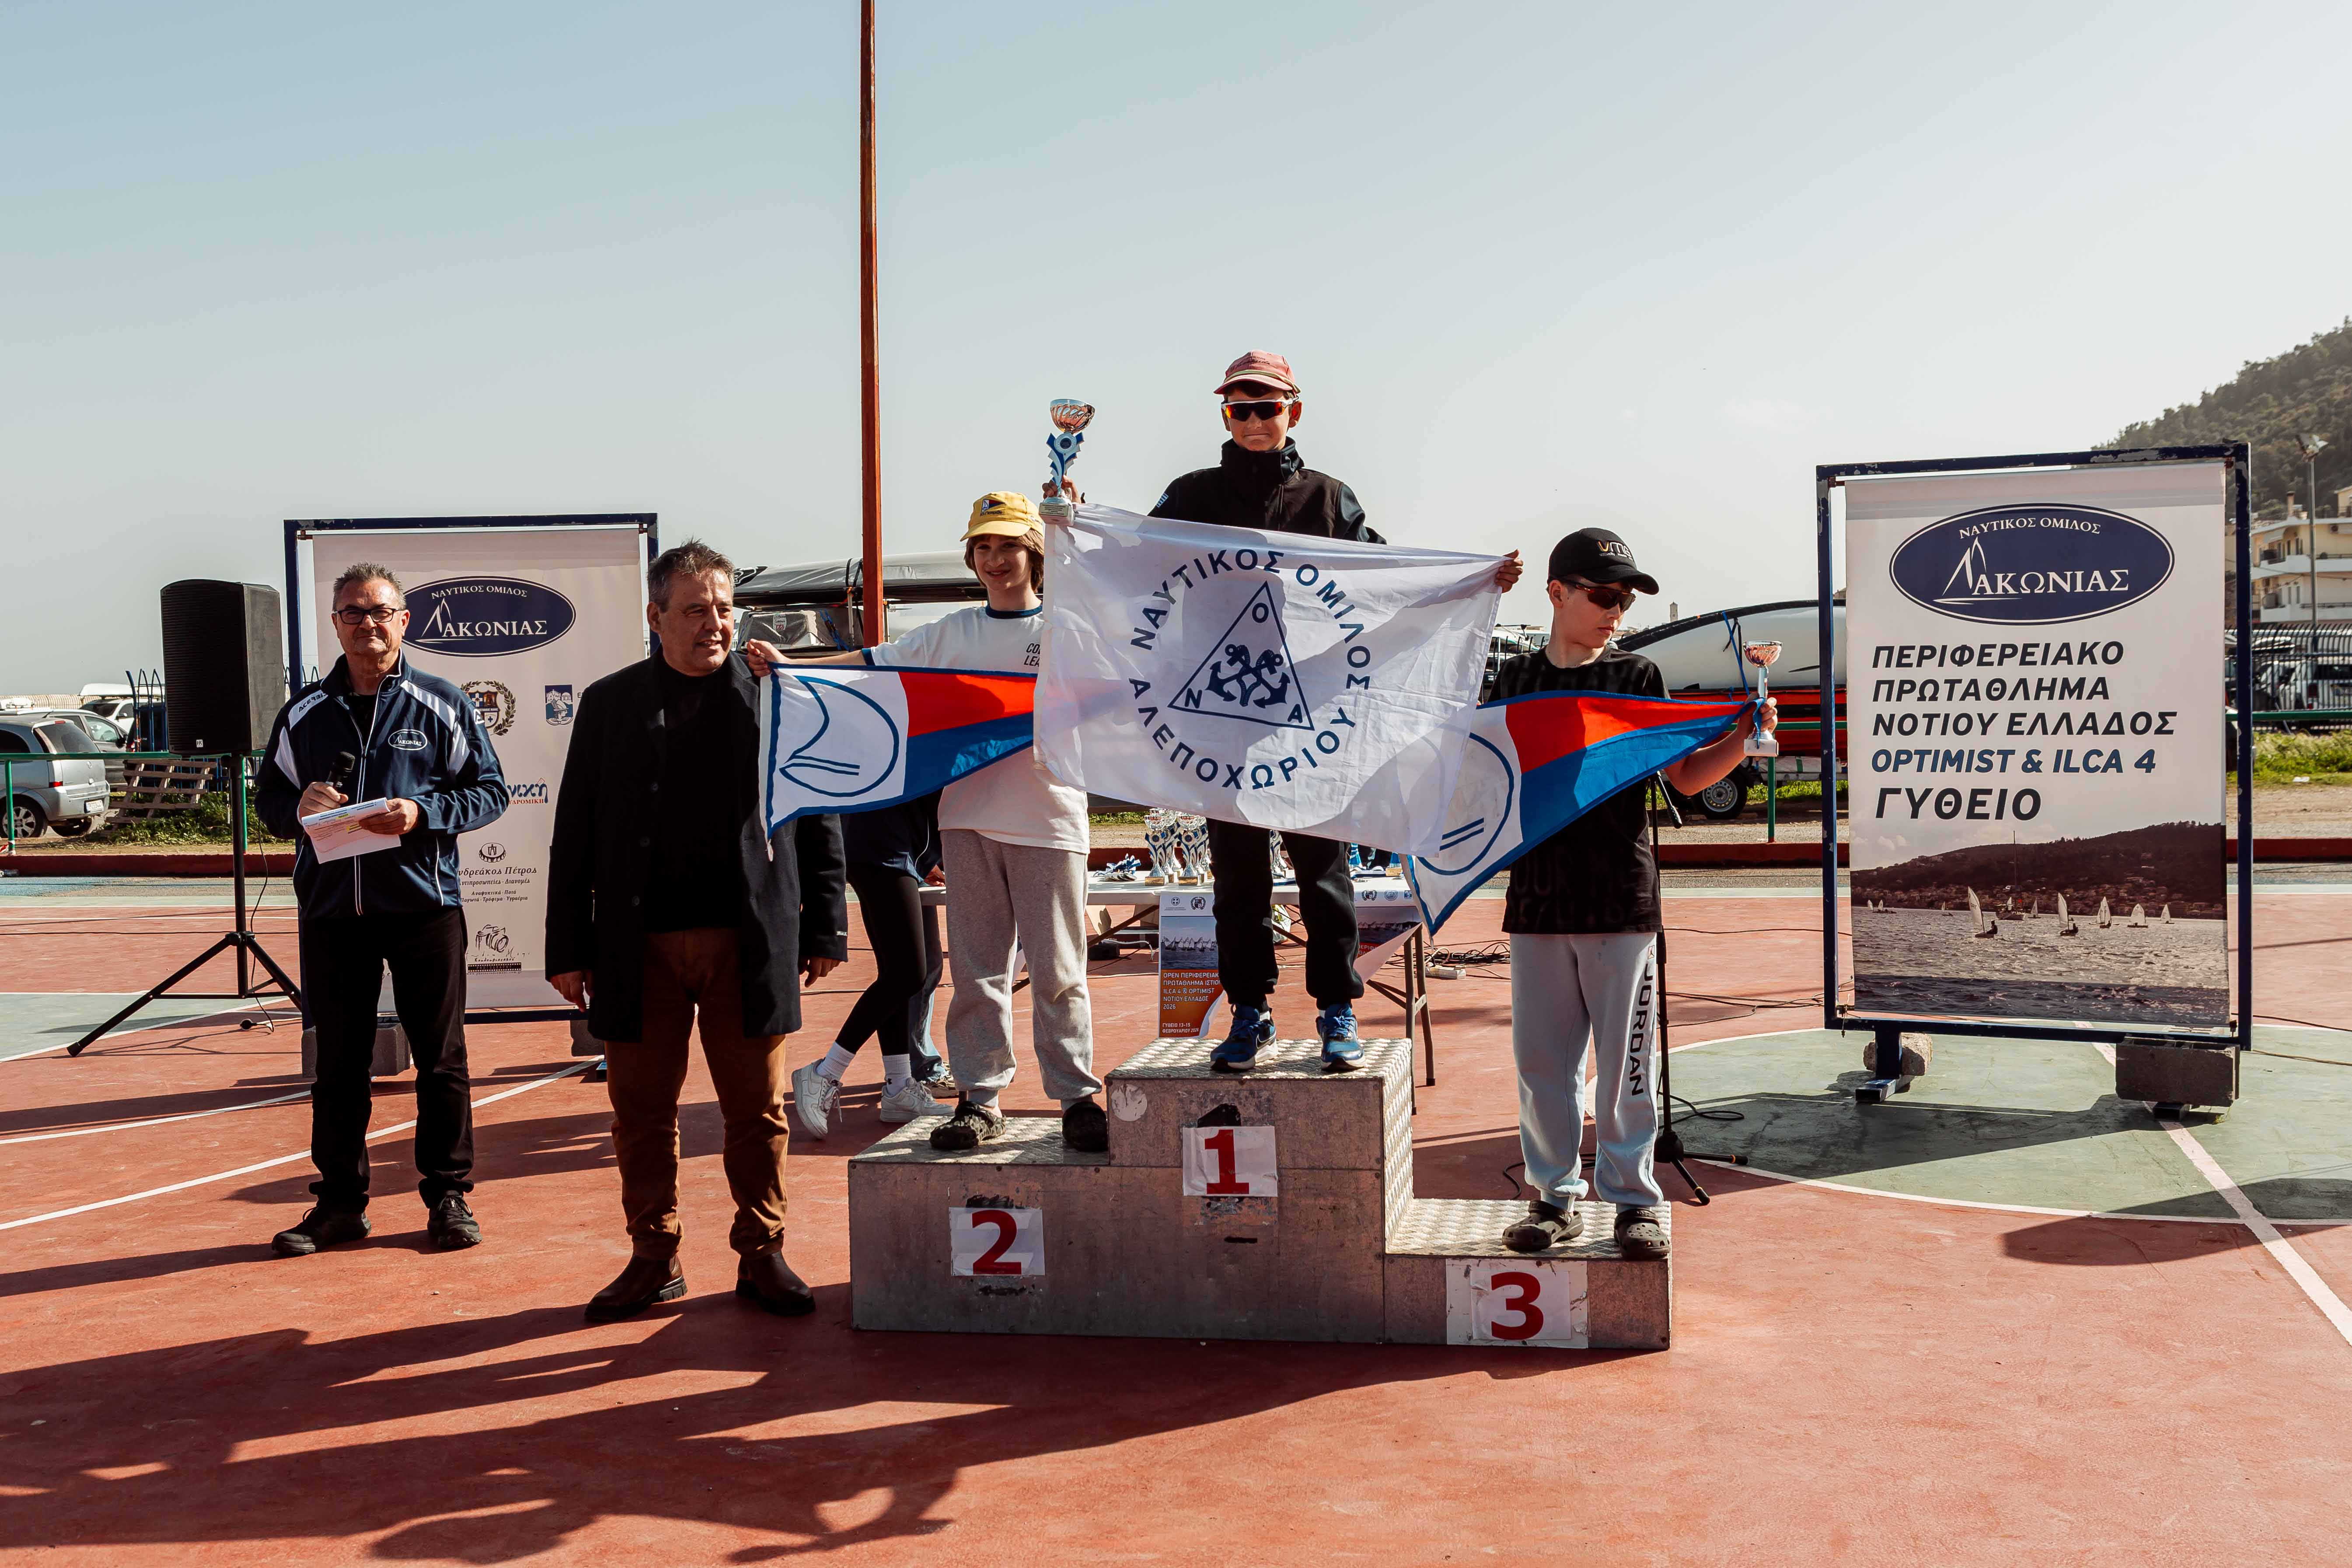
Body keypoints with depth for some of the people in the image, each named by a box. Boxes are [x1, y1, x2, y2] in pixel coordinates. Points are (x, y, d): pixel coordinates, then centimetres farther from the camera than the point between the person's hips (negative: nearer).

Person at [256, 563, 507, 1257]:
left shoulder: (442, 704, 2)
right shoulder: (304, 712, 10)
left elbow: (489, 790, 2)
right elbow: (268, 797, 15)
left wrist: (423, 814, -15)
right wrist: (300, 804, -8)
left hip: (423, 904, -2)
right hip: (332, 908, 3)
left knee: (441, 1057, 3)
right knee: (338, 1062, 8)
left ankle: (449, 1196, 13)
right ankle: (340, 1202, 18)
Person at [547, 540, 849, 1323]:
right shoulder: (609, 704, 8)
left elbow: (819, 820, 7)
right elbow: (575, 835, 8)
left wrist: (825, 929, 2)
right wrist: (568, 948, 4)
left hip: (750, 945, -1)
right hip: (639, 947, 1)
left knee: (757, 1111, 6)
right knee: (642, 1111, 7)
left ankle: (762, 1256, 19)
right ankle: (654, 1259, 21)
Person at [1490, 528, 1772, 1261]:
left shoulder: (1635, 677, 4)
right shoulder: (1515, 680, 8)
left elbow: (1686, 777, 2)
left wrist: (1743, 736, -13)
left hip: (1622, 900, -2)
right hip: (1537, 898, 2)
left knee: (1626, 1061, 2)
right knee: (1542, 1058, 7)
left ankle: (1634, 1198, 14)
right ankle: (1555, 1196, 19)